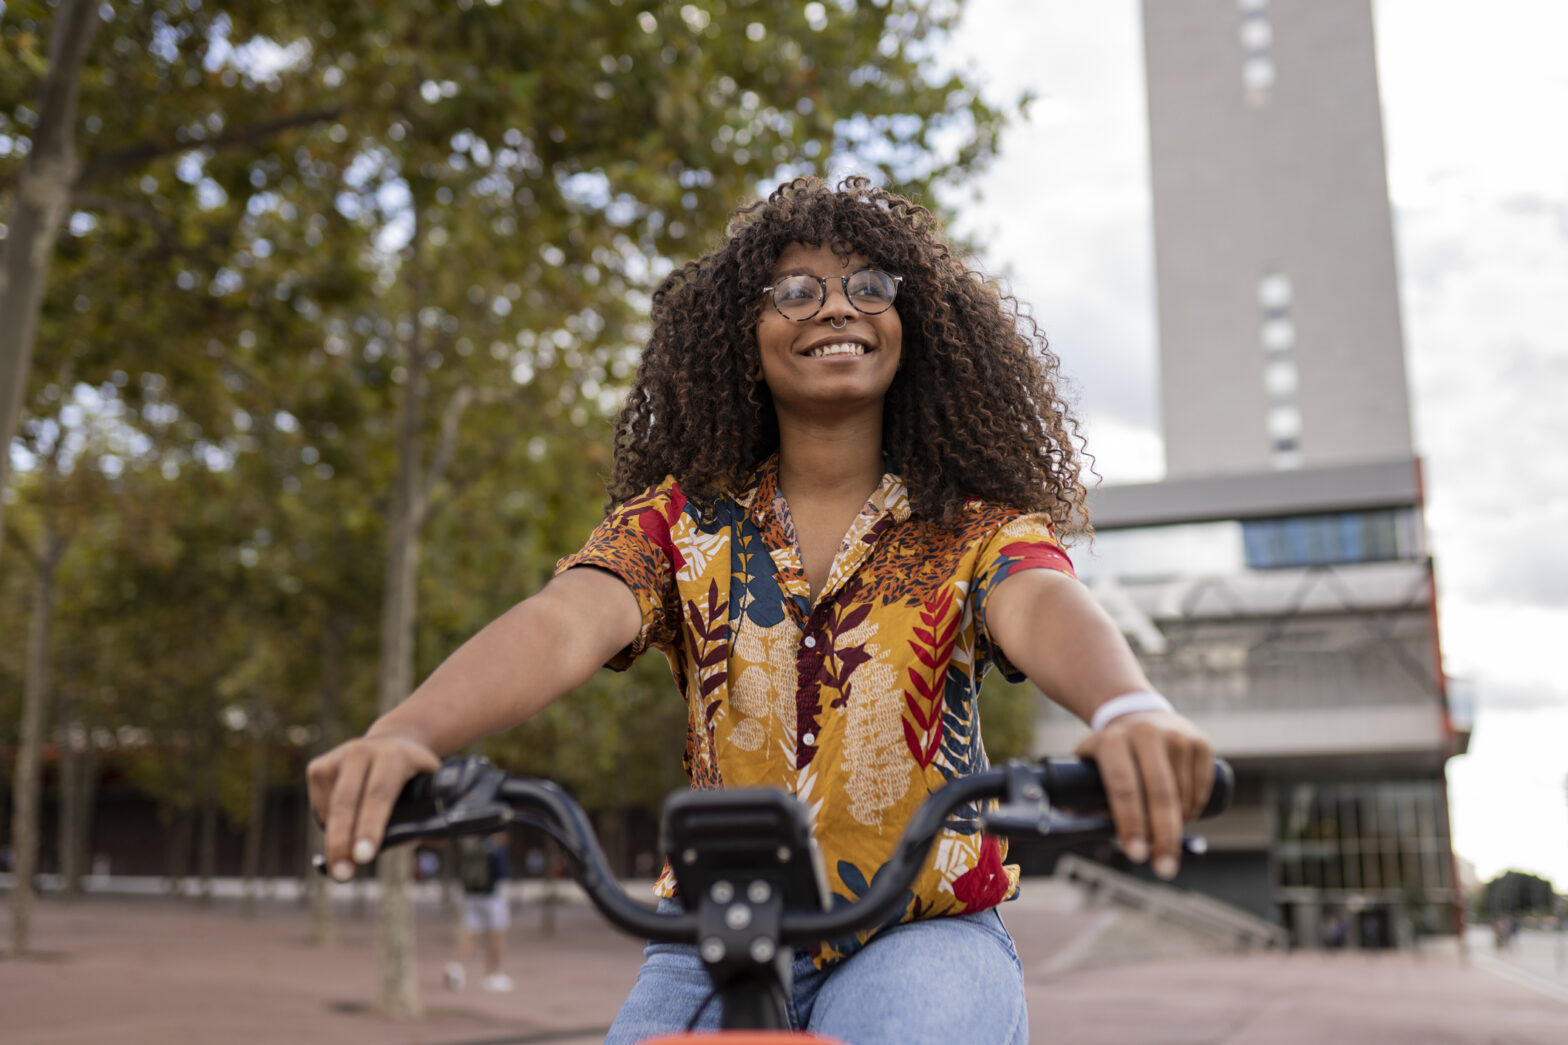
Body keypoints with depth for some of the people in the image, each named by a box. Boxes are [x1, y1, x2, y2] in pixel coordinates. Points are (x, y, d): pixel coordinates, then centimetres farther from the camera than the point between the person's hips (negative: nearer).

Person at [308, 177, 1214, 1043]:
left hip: (925, 933, -2)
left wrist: (1131, 713, -48)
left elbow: (1046, 611, -23)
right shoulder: (679, 522, 2)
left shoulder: (976, 531, -1)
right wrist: (403, 736, -37)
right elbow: (562, 625, -16)